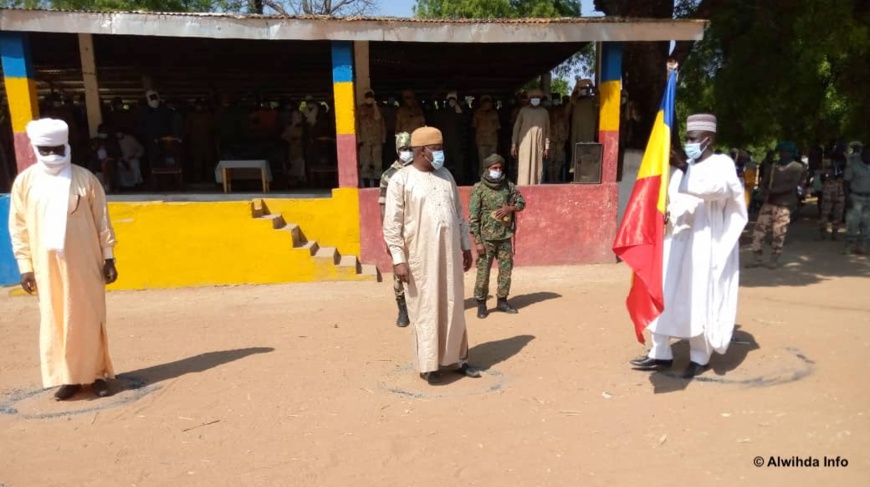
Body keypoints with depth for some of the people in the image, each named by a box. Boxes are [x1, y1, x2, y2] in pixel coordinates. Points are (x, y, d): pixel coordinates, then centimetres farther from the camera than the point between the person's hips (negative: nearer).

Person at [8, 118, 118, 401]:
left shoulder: (85, 179, -2)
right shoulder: (25, 182, 2)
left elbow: (102, 222, 0)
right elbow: (18, 227, 5)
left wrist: (108, 258, -2)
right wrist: (25, 265, 1)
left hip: (84, 264, -1)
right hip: (47, 266, 2)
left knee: (89, 319, 6)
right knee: (55, 321, 7)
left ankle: (96, 373, 18)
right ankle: (67, 377, 20)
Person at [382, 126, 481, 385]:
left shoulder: (446, 175, 10)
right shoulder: (401, 180, -7)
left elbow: (458, 214, 15)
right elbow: (392, 224, -10)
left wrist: (466, 246, 15)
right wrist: (398, 259, -15)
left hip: (450, 255, 5)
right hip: (420, 257, -5)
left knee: (454, 308, 12)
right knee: (426, 311, 4)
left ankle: (458, 359, 26)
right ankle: (428, 365, 18)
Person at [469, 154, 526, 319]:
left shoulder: (508, 185, 5)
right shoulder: (479, 188, -8)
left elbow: (521, 202, 16)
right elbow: (473, 217, -10)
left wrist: (510, 208, -7)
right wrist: (477, 241, -14)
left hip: (505, 237, 5)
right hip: (486, 237, -4)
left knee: (506, 270, 10)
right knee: (483, 271, -1)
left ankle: (502, 301, 24)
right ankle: (481, 304, 11)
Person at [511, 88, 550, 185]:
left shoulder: (544, 112, 9)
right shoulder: (523, 110, 6)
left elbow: (547, 130, 11)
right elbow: (516, 127, 7)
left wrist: (546, 147, 6)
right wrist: (514, 145, 1)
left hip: (539, 145, 2)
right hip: (525, 144, -2)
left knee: (537, 169, 2)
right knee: (524, 169, -6)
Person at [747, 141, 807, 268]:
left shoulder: (797, 168, 0)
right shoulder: (771, 166, 14)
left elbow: (791, 185, -12)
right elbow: (764, 182, 11)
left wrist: (772, 190, -20)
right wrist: (764, 194, -9)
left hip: (784, 205, -4)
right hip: (768, 203, 4)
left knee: (778, 233, 0)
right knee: (759, 230, -1)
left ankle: (774, 260, 12)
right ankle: (757, 258, 8)